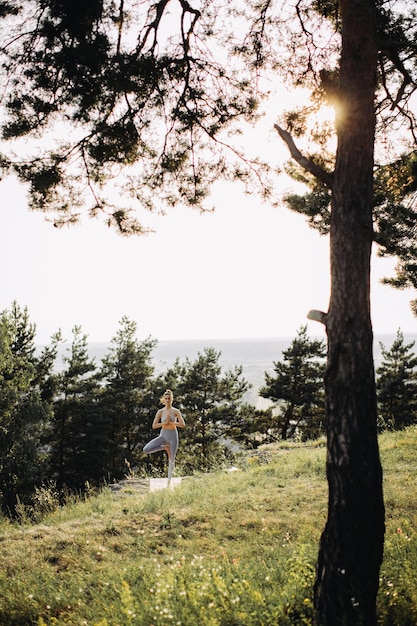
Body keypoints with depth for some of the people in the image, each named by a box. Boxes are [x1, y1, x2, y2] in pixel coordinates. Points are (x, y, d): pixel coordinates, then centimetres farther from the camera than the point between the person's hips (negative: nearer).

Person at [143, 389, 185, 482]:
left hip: (173, 435, -2)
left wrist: (171, 422, -15)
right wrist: (165, 423, -16)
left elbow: (183, 425, -13)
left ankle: (169, 479, 20)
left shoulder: (176, 411, -4)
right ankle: (165, 447, 4)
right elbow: (154, 426, -6)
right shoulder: (160, 412, -2)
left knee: (171, 459, 4)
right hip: (163, 435, 2)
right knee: (146, 450, -15)